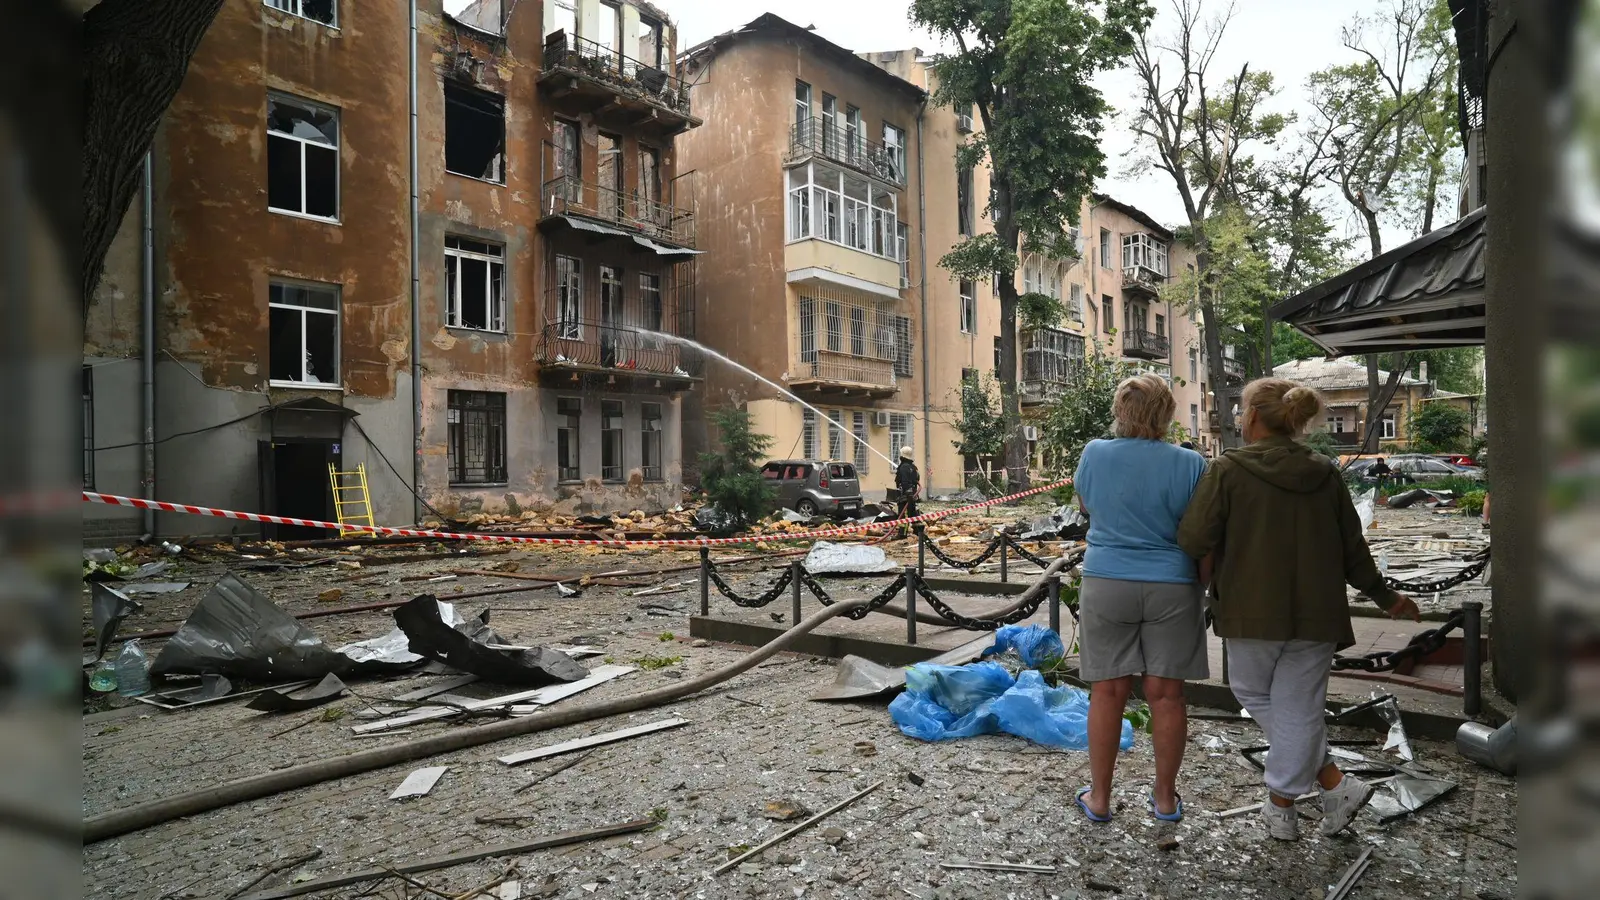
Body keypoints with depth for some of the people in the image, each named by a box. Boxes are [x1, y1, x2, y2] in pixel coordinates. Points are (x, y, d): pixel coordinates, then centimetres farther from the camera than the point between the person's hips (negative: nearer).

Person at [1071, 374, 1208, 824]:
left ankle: (1099, 798, 17)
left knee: (1107, 692, 6)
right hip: (1171, 589, 0)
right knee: (1166, 694, 9)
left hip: (1107, 585, 0)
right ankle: (1165, 798, 23)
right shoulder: (1189, 463, -7)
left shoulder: (1096, 454, -4)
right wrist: (1209, 586, 12)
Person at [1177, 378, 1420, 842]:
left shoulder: (1229, 470, -10)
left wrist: (1209, 579, 6)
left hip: (1253, 610, -4)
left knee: (1254, 693, 17)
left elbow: (1194, 539, -15)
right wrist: (1386, 597, 25)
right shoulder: (1326, 474, 5)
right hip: (1317, 613, 4)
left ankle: (1334, 784, 18)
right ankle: (1281, 807, 18)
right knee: (1298, 708, 11)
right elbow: (1352, 547, 10)